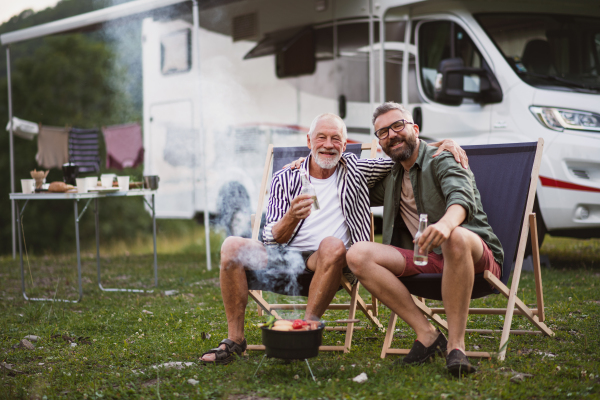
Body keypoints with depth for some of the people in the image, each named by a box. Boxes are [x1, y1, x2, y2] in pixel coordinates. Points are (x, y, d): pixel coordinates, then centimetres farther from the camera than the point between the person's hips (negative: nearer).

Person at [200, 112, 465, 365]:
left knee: (332, 245, -36)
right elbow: (271, 238, -1)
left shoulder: (355, 170, 12)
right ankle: (234, 339, -17)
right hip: (282, 260, 1)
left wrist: (443, 146, -4)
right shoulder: (285, 179, 9)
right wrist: (292, 217, -22)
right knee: (232, 246, -25)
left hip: (322, 267, -1)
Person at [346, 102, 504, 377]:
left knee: (455, 237, -42)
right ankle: (426, 334, -20)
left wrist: (446, 223, -49)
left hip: (476, 255, -6)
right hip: (425, 261, 6)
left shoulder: (442, 161, -3)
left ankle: (456, 345, -36)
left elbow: (462, 197, -24)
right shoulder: (392, 179, 19)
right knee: (357, 255, -17)